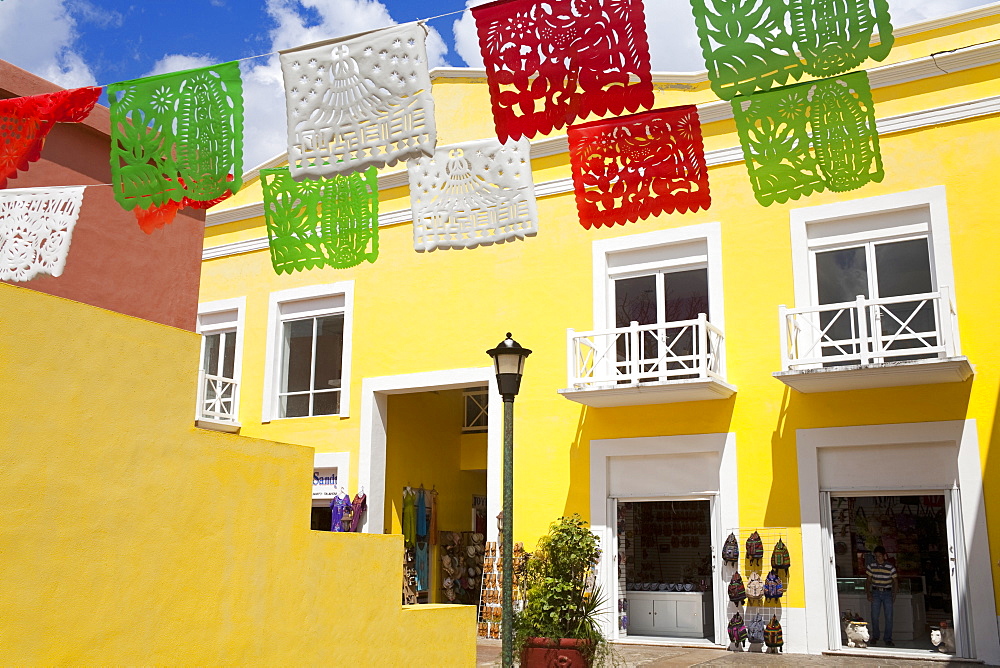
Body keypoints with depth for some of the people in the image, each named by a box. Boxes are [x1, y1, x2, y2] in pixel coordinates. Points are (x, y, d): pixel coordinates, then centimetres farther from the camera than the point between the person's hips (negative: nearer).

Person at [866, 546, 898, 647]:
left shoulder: (890, 567, -5)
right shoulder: (871, 566, 0)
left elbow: (895, 581, 5)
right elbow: (868, 580, 8)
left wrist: (894, 595, 0)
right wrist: (868, 593, -1)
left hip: (887, 593, -1)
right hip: (875, 593, 1)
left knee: (889, 617, -2)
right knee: (874, 616, 0)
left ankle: (888, 639, 8)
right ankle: (875, 637, 18)